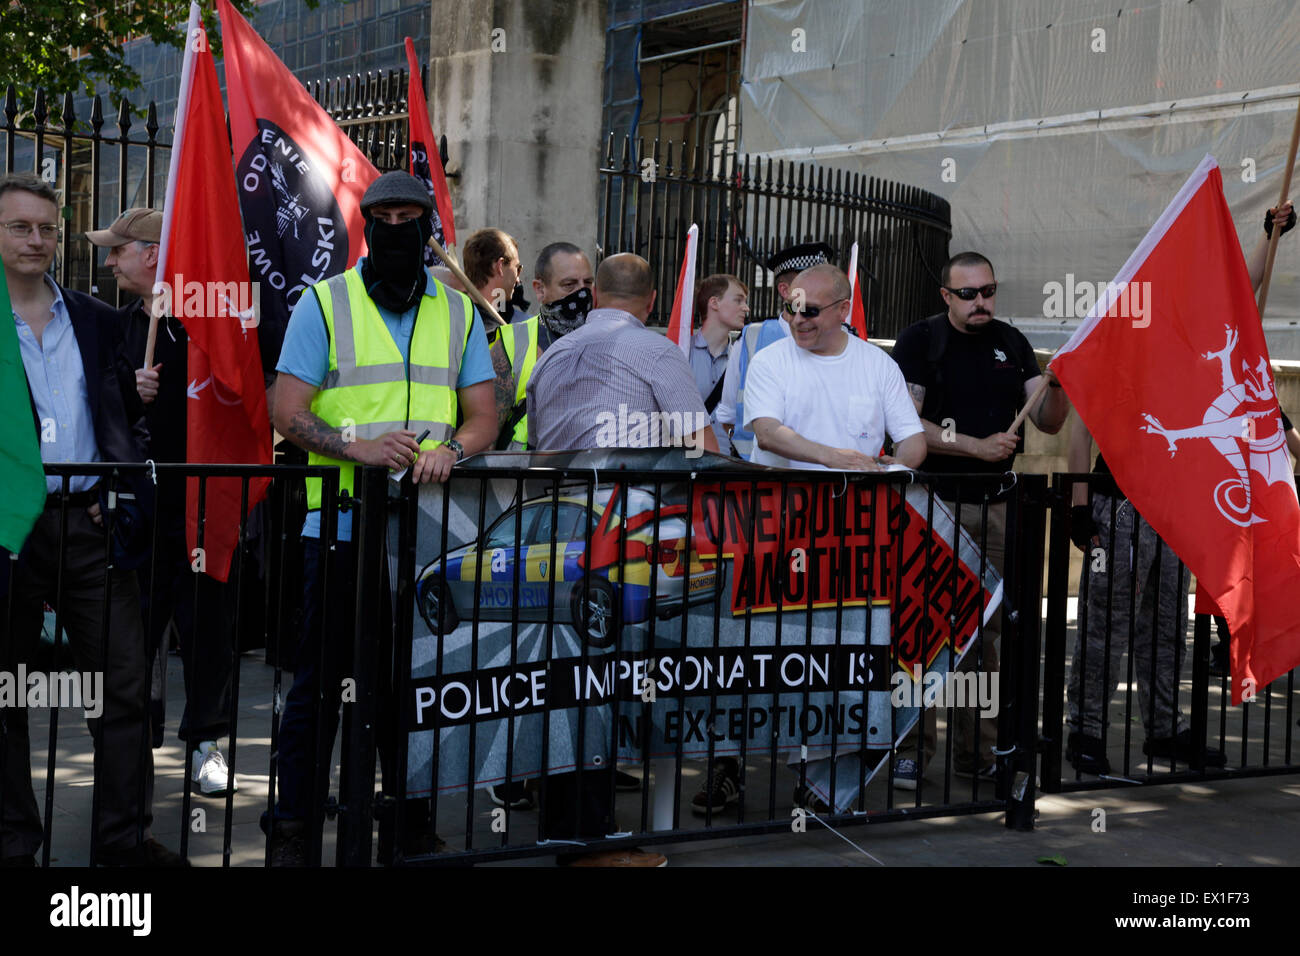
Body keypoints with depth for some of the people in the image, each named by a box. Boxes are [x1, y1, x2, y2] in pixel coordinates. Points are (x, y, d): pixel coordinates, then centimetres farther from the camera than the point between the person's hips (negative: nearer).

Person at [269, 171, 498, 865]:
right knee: (320, 679, 1)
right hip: (340, 521, -3)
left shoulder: (458, 313, 12)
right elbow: (288, 413, -4)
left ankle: (409, 822, 20)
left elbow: (484, 417, 8)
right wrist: (359, 448, -22)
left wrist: (449, 451, -15)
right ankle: (292, 827, 10)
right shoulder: (324, 304, 3)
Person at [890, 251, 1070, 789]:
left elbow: (1049, 423, 8)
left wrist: (1055, 387, -13)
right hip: (932, 503, -5)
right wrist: (979, 446, -16)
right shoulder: (920, 341, -1)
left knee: (988, 628, 6)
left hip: (994, 505, 5)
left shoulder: (1011, 344, 13)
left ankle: (978, 751, 13)